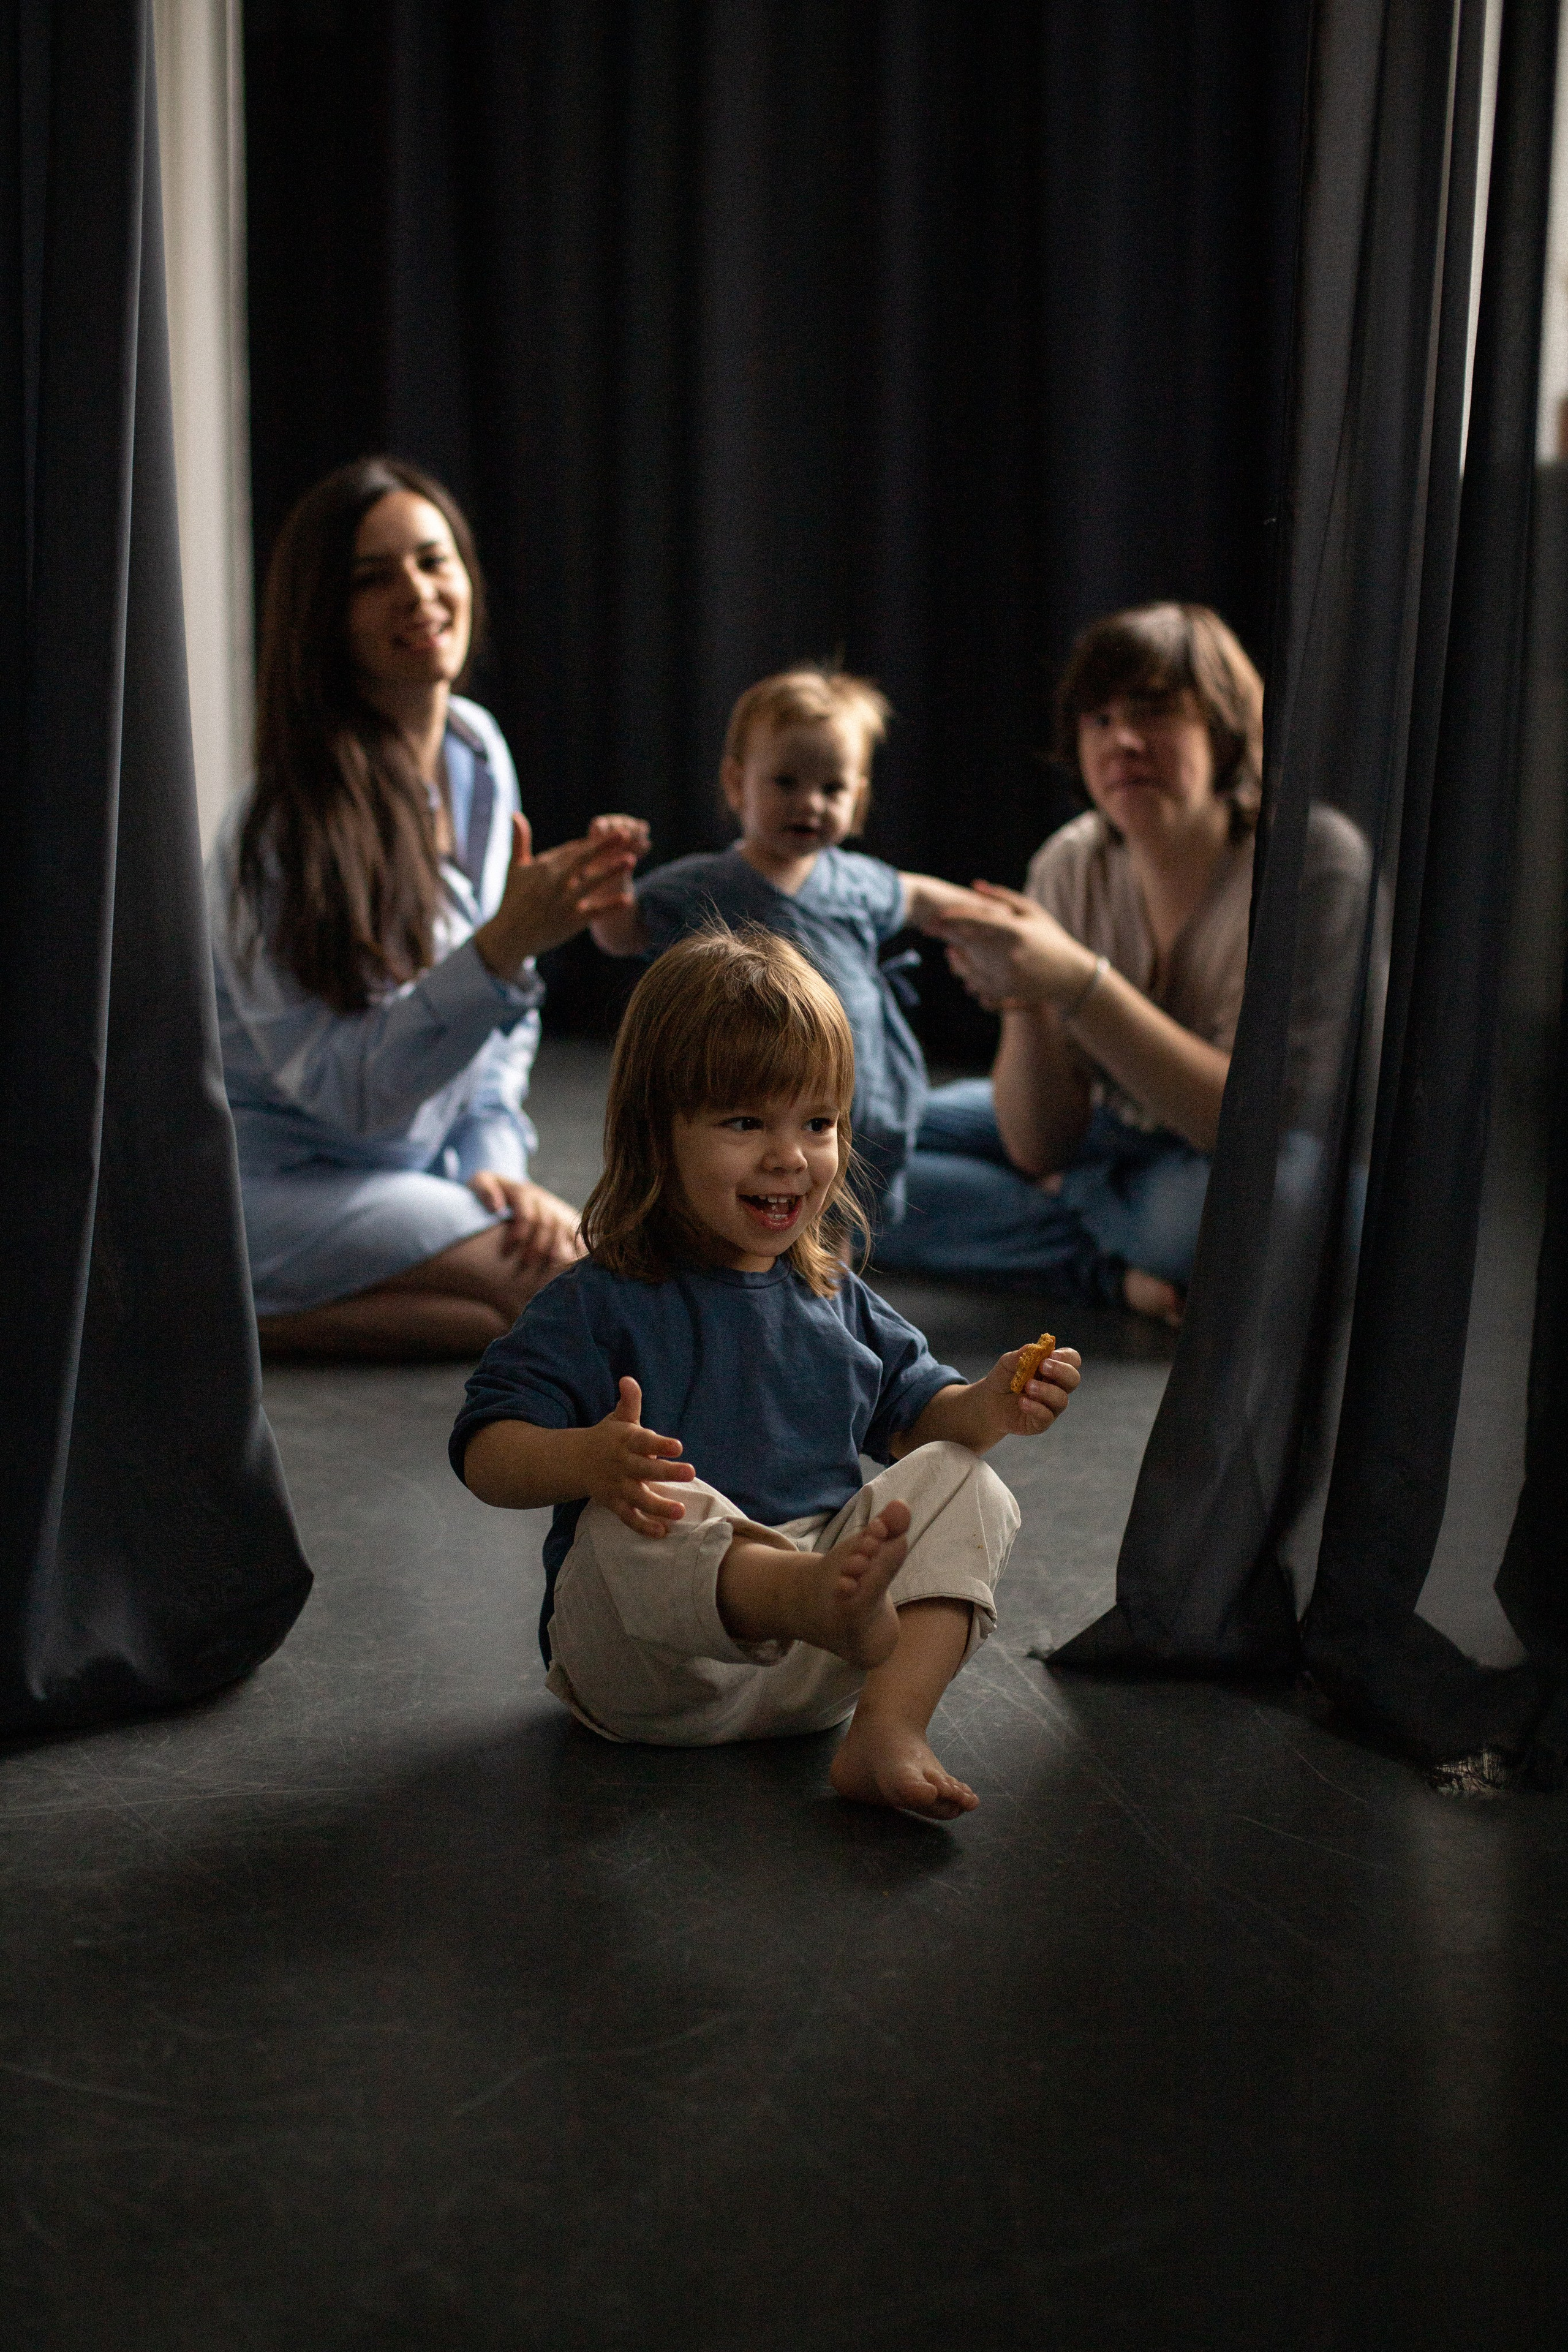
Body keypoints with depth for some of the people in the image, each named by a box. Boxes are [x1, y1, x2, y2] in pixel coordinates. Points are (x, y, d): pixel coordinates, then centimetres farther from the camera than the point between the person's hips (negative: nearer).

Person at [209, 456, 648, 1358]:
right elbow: (349, 1090, -22)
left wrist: (494, 1158, -3)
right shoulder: (285, 830, -20)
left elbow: (505, 1019, 11)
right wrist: (504, 946, -33)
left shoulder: (478, 748, 3)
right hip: (281, 1177, -8)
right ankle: (256, 1311, -6)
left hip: (424, 1162, 8)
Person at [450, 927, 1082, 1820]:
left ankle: (889, 1732, -30)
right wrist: (590, 1458, -33)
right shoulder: (601, 1307, -4)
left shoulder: (838, 1305, 14)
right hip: (651, 1679, -5)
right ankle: (836, 1599, -65)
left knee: (965, 1488, -11)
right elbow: (487, 1452, -11)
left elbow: (915, 1415, 22)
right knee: (638, 1514, -34)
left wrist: (988, 1406, -1)